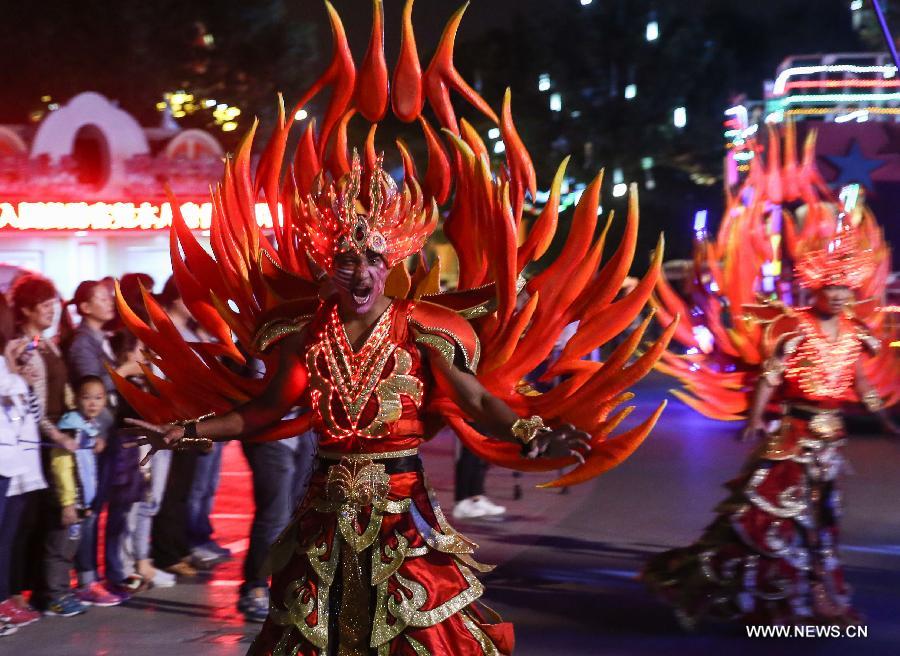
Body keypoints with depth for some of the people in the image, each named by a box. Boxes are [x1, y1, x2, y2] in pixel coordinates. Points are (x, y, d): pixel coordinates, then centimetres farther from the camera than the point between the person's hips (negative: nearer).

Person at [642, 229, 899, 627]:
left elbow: (859, 381, 16)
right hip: (792, 430, -6)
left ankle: (815, 599, 25)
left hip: (830, 434, 6)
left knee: (819, 515, 14)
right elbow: (771, 374, -16)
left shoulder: (853, 332, 7)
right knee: (768, 506, -8)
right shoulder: (795, 326, -12)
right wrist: (756, 417, -25)